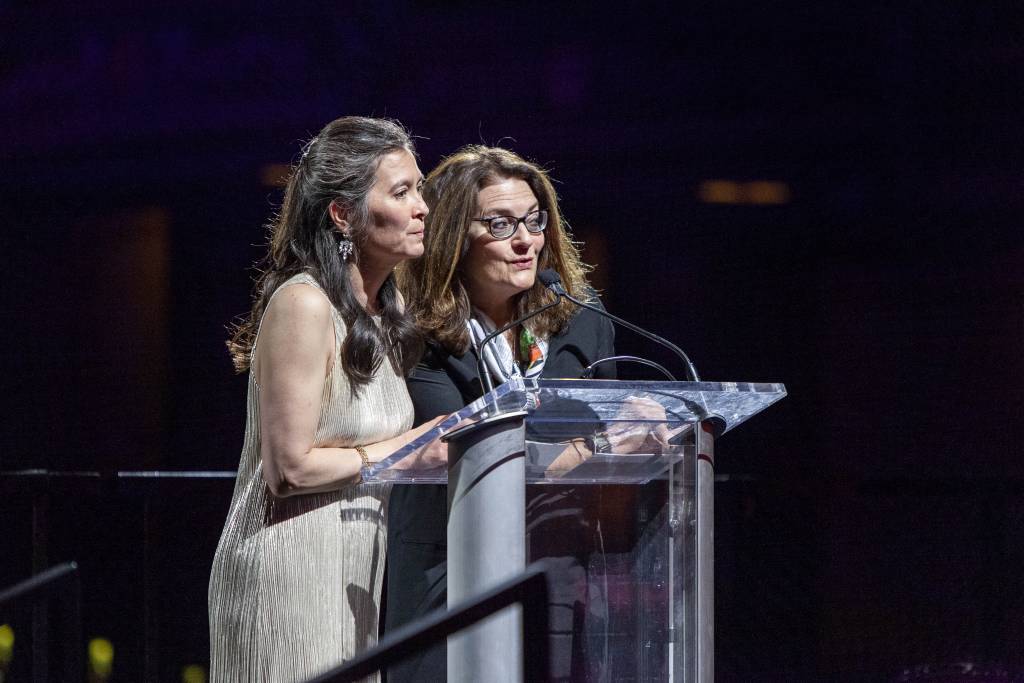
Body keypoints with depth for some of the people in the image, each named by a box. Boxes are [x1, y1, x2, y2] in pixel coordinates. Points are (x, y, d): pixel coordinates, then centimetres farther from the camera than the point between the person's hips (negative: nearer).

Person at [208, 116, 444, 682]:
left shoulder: (387, 306, 13)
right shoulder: (304, 305, -15)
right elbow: (290, 468, -19)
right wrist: (413, 445, -11)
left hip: (355, 566, 9)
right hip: (290, 566, -9)